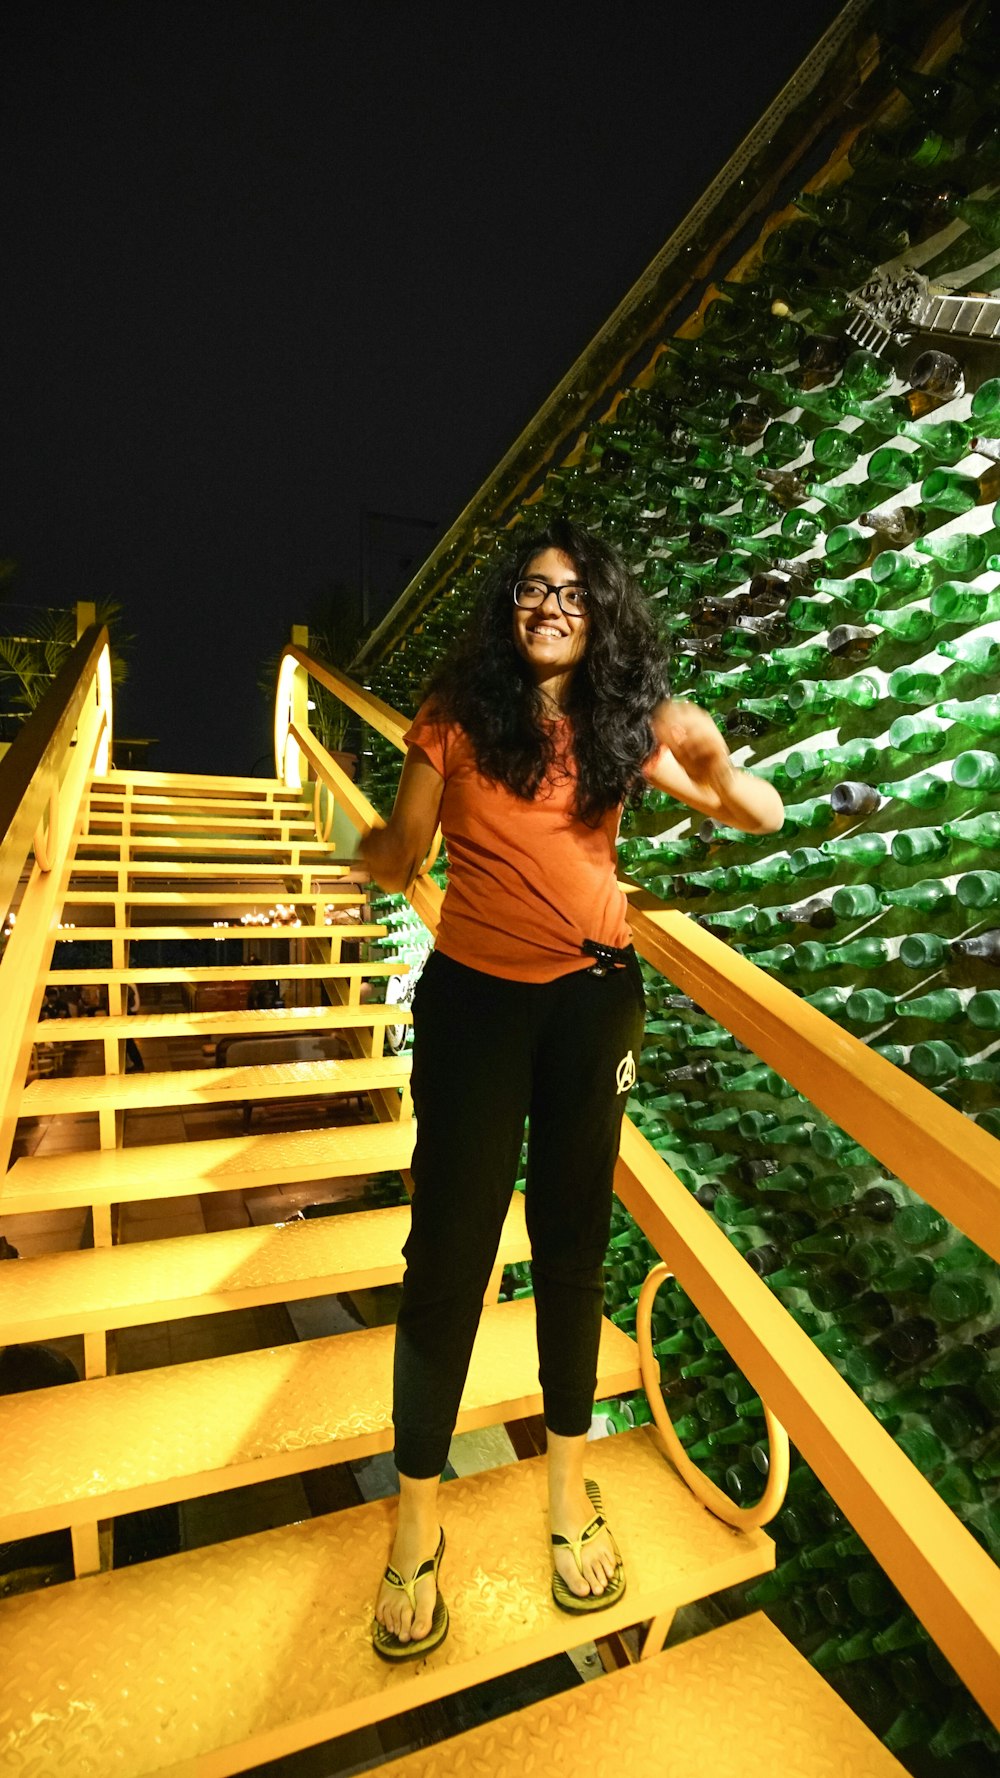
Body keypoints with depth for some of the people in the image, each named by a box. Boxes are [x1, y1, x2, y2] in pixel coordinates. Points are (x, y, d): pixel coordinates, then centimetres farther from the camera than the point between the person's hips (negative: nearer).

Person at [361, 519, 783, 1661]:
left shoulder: (622, 730, 4)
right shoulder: (459, 718, -1)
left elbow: (763, 818, 4)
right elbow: (399, 861, 1)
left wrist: (714, 766, -17)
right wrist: (365, 845, -22)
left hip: (593, 997, 2)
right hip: (473, 997, -2)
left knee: (574, 1234, 13)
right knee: (450, 1244, 2)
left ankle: (569, 1484, 35)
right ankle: (416, 1525, 24)